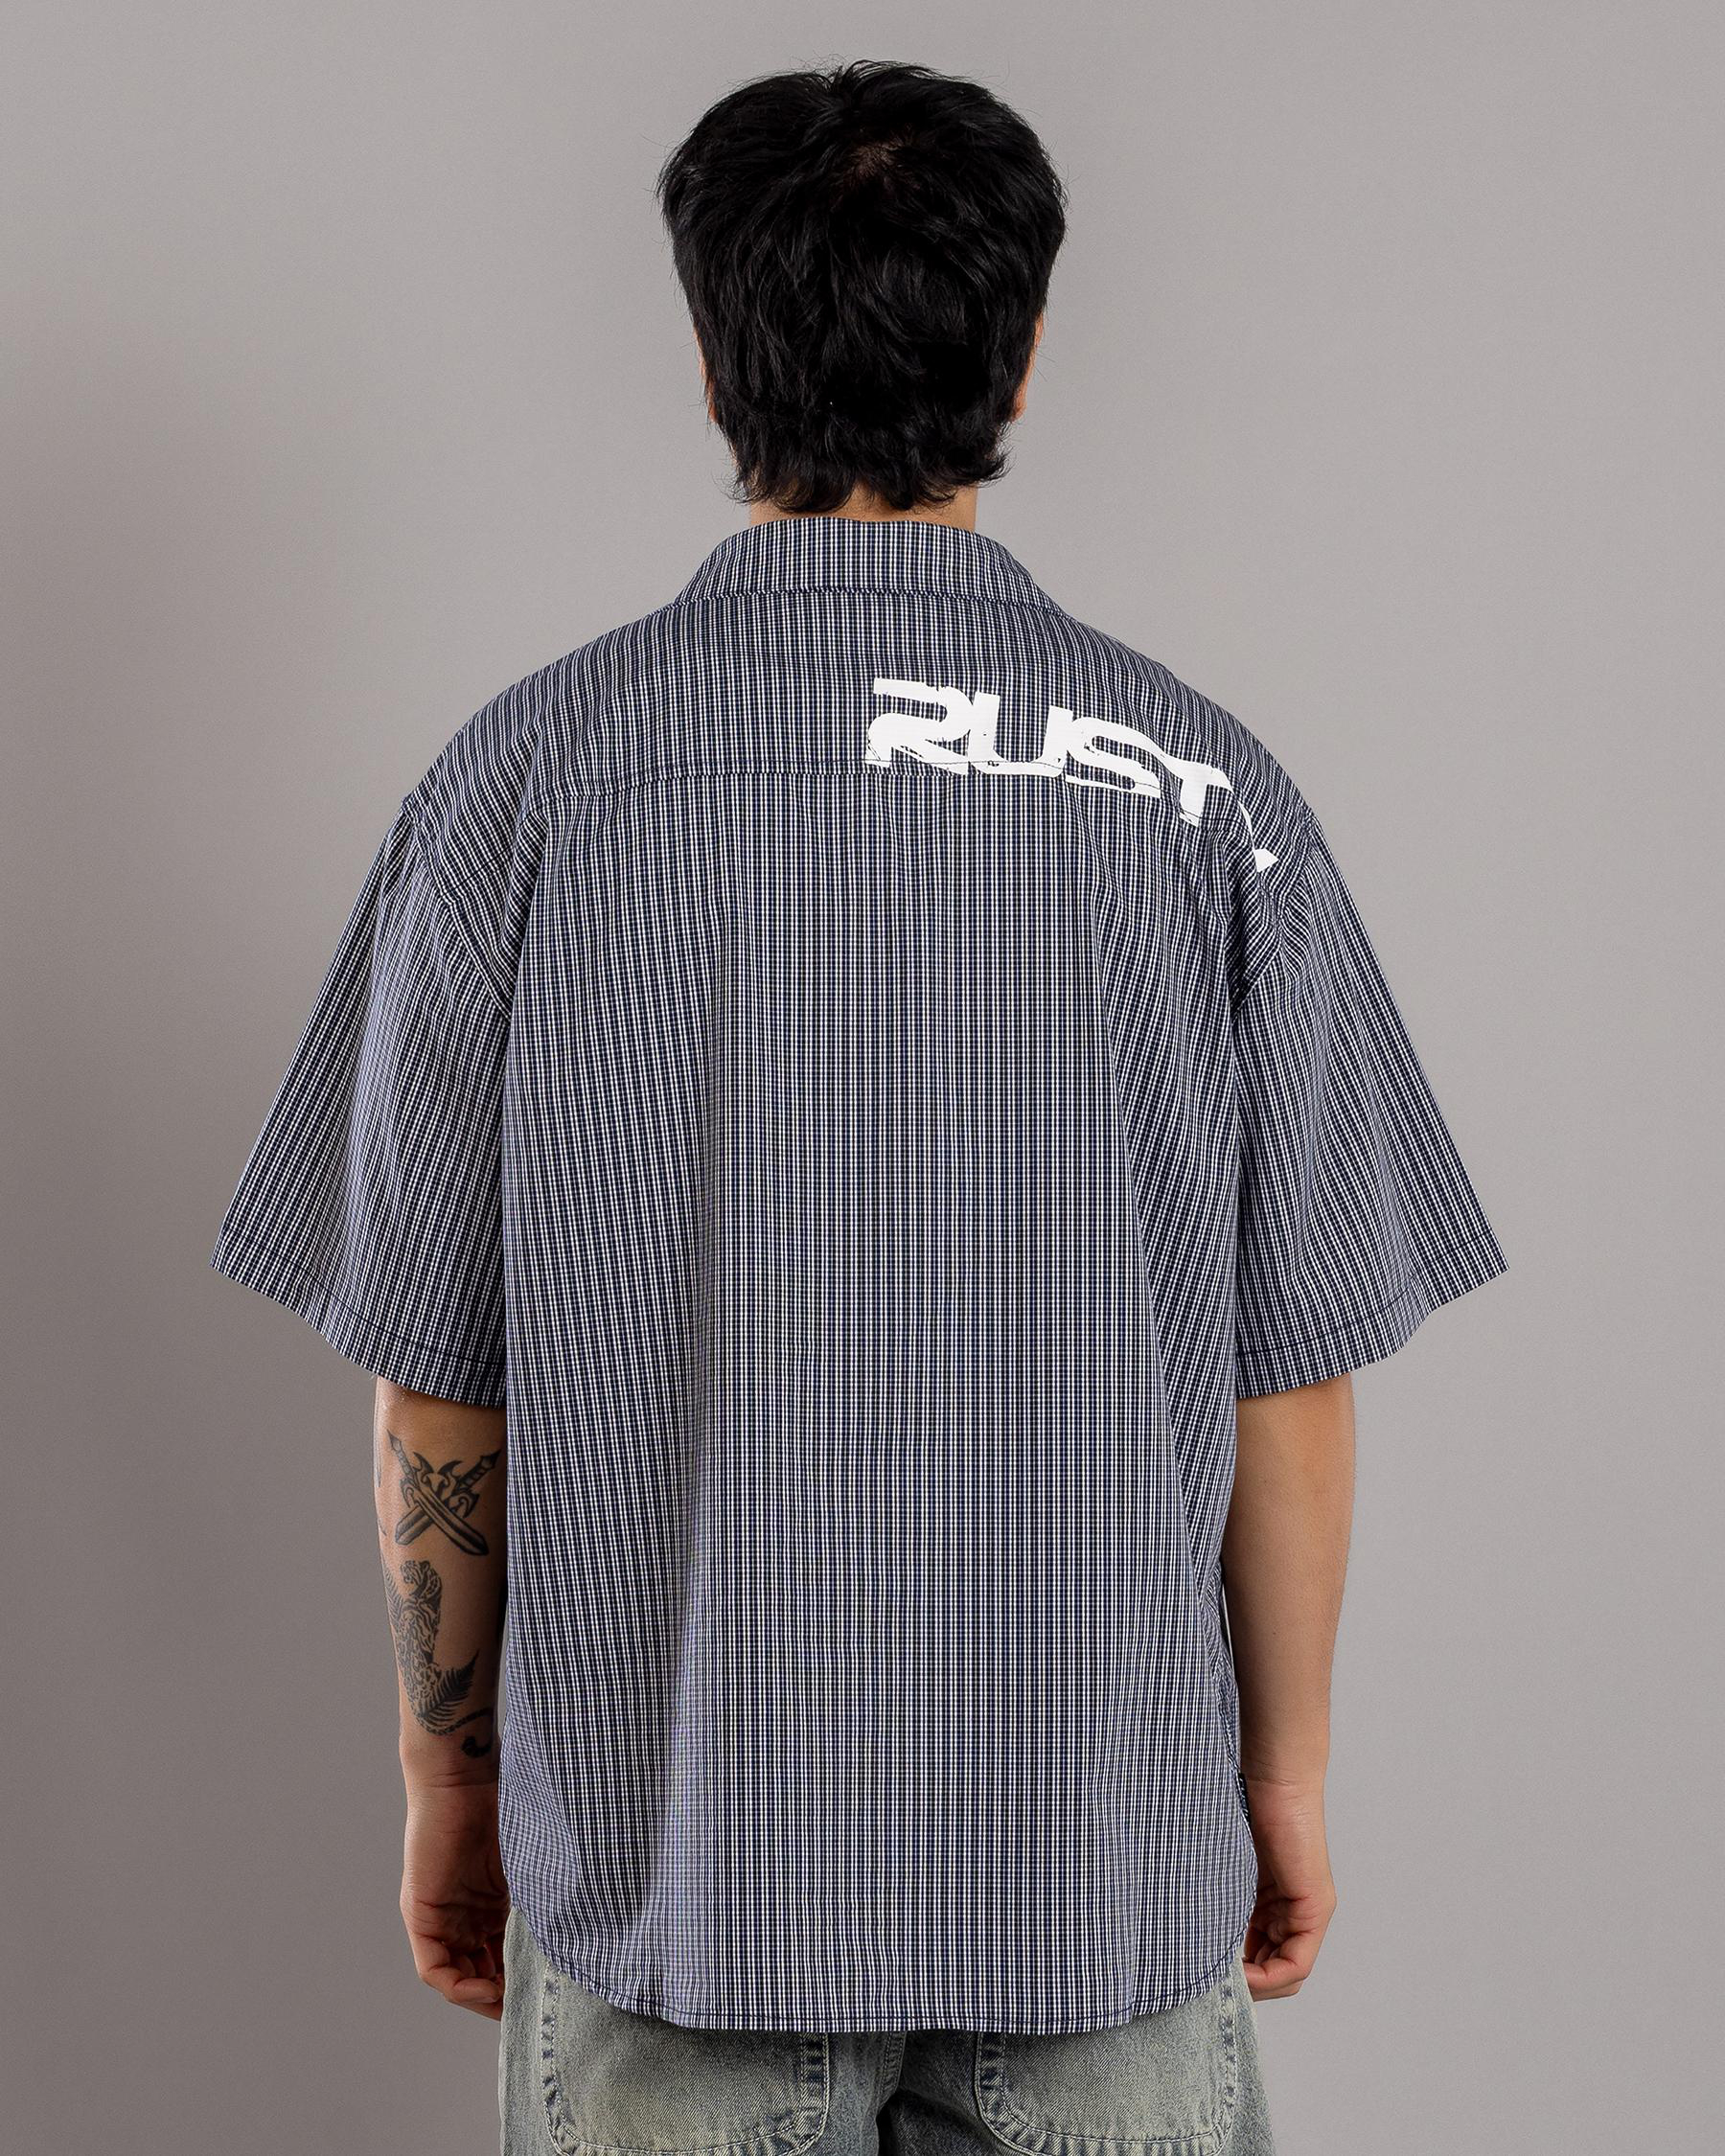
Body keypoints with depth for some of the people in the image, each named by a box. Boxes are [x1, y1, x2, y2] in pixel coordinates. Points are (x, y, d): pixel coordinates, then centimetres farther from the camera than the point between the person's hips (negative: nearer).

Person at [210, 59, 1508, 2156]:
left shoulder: (530, 777, -8)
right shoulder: (1207, 796, -7)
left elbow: (437, 1390, -4)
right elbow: (1287, 1385, -3)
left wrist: (453, 1780, 10)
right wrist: (1282, 1779, 11)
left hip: (666, 1866, 0)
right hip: (1116, 1875, 1)